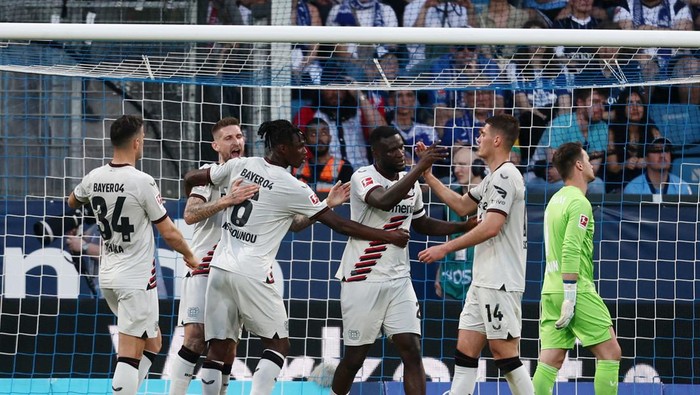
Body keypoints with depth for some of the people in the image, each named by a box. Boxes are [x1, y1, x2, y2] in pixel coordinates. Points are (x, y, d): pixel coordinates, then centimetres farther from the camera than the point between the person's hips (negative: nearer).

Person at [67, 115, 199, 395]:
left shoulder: (94, 178, 1)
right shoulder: (142, 182, -17)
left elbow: (73, 202, 25)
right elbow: (169, 233, -10)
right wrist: (190, 257, 7)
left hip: (108, 276, 7)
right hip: (137, 278, -7)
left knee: (151, 344, 21)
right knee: (129, 356, -9)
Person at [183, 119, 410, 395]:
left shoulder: (240, 166, 5)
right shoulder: (292, 188, -9)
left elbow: (191, 178, 17)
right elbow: (340, 225, -6)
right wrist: (388, 237, 2)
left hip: (220, 267, 6)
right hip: (252, 275, -6)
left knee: (218, 349, 8)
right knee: (278, 345, 6)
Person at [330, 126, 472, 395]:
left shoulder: (410, 182, 9)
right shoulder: (363, 178, -12)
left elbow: (423, 224, 24)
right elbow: (384, 201, -34)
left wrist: (465, 226, 11)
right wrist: (420, 168, -35)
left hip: (399, 280, 5)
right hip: (362, 280, -5)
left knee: (412, 352, -8)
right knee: (354, 357, 3)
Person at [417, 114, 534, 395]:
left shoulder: (505, 175, -14)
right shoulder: (495, 177, 18)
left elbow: (491, 227, -22)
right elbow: (462, 206, 26)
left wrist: (446, 248, -18)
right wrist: (427, 176, 21)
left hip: (500, 283, -10)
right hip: (484, 280, 10)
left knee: (504, 352, -7)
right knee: (466, 349, 6)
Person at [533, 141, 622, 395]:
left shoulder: (556, 200, 16)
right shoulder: (579, 203, -11)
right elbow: (571, 252, -19)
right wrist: (570, 298, -20)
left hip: (551, 290, 8)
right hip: (576, 289, -8)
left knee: (550, 362, 2)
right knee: (610, 353, 0)